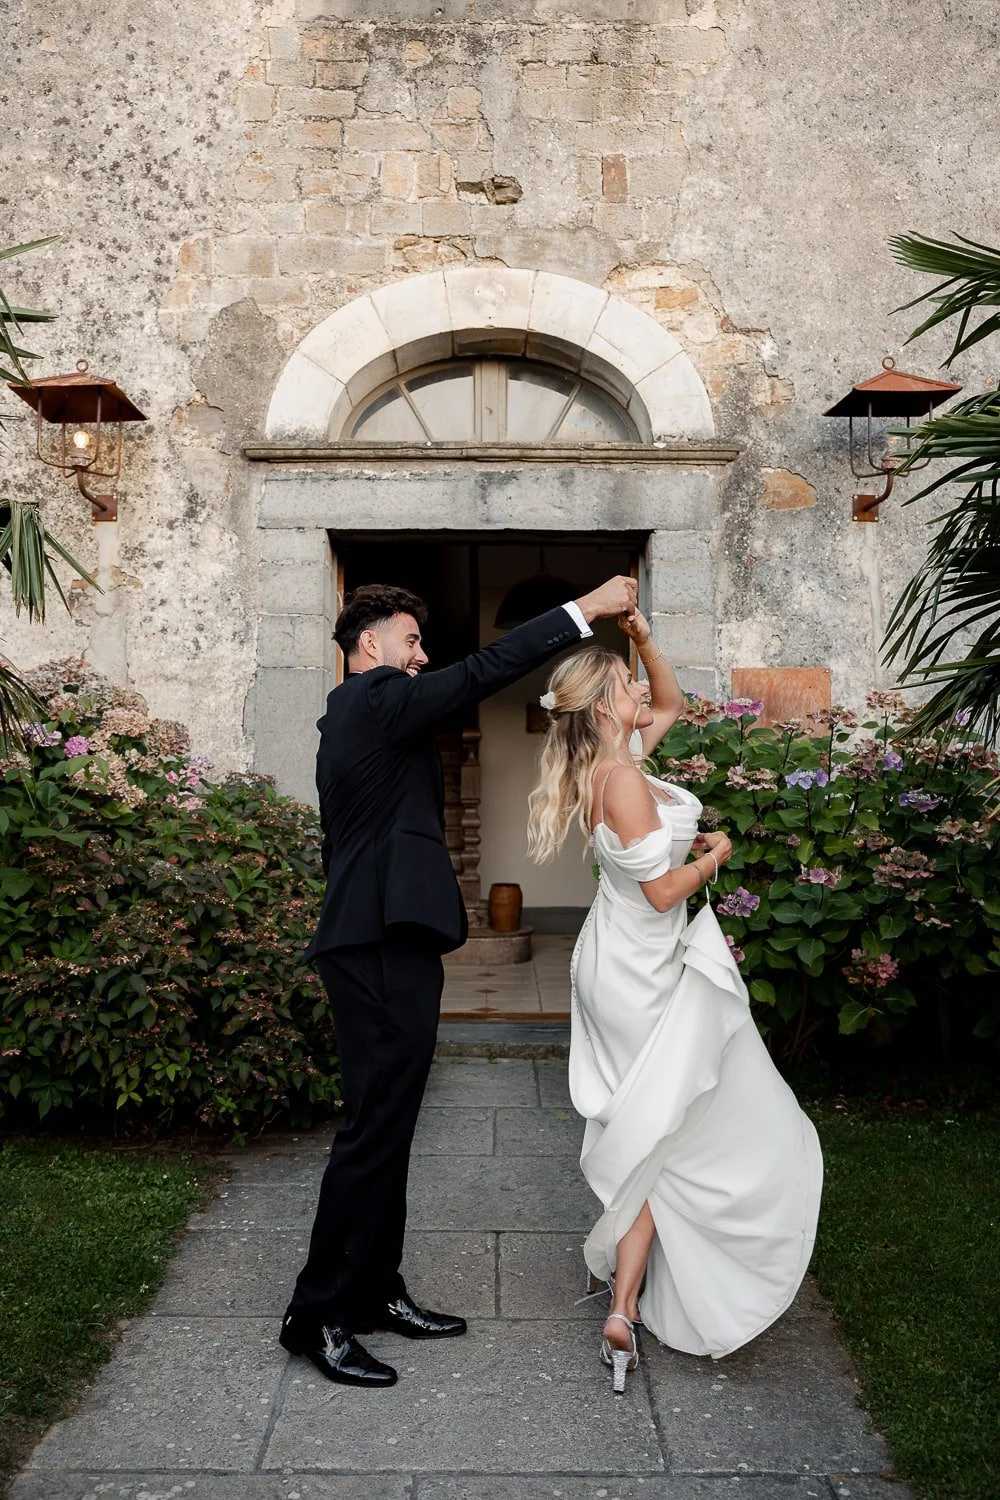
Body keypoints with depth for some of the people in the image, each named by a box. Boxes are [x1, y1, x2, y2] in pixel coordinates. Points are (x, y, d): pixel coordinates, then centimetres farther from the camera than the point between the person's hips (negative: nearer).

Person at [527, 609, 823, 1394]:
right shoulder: (623, 779, -25)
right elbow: (663, 890, -26)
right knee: (664, 1137, 3)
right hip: (646, 975, -9)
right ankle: (626, 1309, 7)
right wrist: (714, 854, -8)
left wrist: (643, 636, 5)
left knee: (645, 1126, 23)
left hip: (626, 964, 9)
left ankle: (622, 1262, 39)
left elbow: (671, 704, 18)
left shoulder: (615, 762, 1)